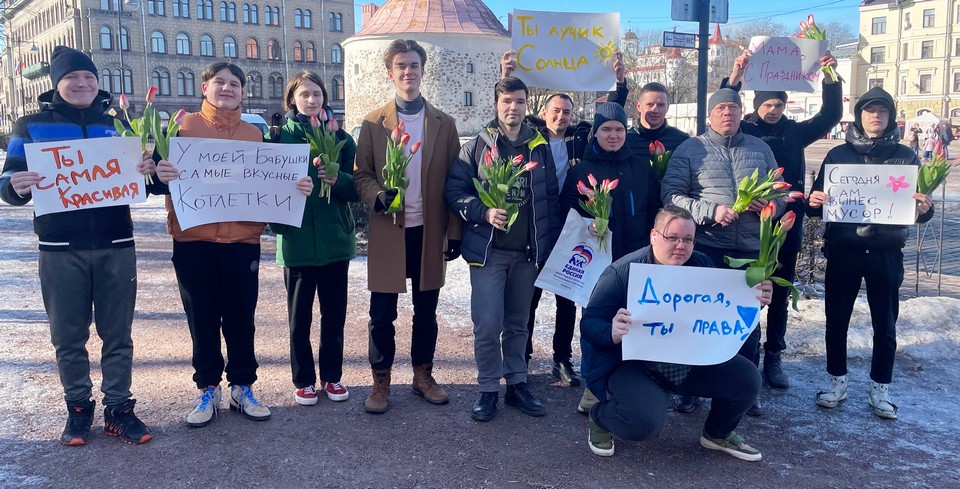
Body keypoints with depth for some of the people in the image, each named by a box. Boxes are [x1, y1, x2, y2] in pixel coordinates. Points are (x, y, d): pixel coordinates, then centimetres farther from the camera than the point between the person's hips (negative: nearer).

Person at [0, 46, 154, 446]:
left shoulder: (117, 125, 11)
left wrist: (148, 170, -12)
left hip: (116, 246, 1)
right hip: (61, 250, -1)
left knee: (117, 334, 5)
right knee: (68, 337, 6)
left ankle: (118, 409, 15)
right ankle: (78, 409, 20)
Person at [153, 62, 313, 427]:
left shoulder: (253, 135, 10)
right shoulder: (184, 127, 4)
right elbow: (164, 173, 0)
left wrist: (297, 187, -7)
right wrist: (159, 175, -23)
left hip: (243, 241, 2)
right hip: (194, 241, -1)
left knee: (241, 319, 8)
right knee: (202, 320, 8)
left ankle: (242, 387, 22)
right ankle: (207, 390, 21)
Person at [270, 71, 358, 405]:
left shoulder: (340, 137, 5)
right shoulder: (280, 136, 1)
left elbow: (357, 188, 3)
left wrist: (338, 179, -18)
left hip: (335, 239, 2)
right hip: (297, 240, -2)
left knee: (334, 314, 11)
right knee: (300, 317, 7)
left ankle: (332, 376, 26)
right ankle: (303, 380, 23)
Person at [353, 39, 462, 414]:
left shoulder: (444, 124, 6)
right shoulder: (373, 123, 3)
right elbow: (361, 174, 2)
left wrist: (454, 232, 0)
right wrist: (377, 196, -20)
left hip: (430, 231, 2)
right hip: (387, 231, -1)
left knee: (426, 311, 11)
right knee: (382, 315, 3)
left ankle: (423, 376, 27)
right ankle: (381, 383, 18)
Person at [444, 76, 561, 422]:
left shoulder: (540, 148, 7)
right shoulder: (477, 147, -2)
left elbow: (551, 198, 10)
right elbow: (454, 191, -4)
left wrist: (550, 244, 4)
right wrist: (485, 213, -19)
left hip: (527, 252, 3)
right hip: (488, 250, -3)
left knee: (518, 323, 13)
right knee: (487, 324, -5)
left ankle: (517, 384, 25)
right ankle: (488, 389, 11)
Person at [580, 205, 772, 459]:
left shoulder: (702, 266, -1)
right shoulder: (622, 272, -17)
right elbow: (589, 323, -17)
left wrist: (754, 302, -15)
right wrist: (613, 333, -39)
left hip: (691, 362, 6)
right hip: (630, 365, -6)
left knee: (747, 378, -7)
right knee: (645, 421, -32)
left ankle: (718, 434, 25)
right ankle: (599, 418, 7)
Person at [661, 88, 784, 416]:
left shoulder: (760, 149, 14)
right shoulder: (690, 149, 1)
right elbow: (671, 194, -7)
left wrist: (770, 205, -8)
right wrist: (711, 211, -19)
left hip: (752, 248, 4)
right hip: (706, 247, -3)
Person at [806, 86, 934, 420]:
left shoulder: (905, 157, 4)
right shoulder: (838, 155, 4)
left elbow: (919, 207, 5)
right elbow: (817, 204, 5)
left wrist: (924, 209, -18)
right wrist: (813, 202, -18)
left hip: (886, 253, 0)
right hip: (843, 251, 0)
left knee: (885, 325, 8)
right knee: (836, 320, 8)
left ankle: (880, 389, 22)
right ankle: (837, 382, 24)